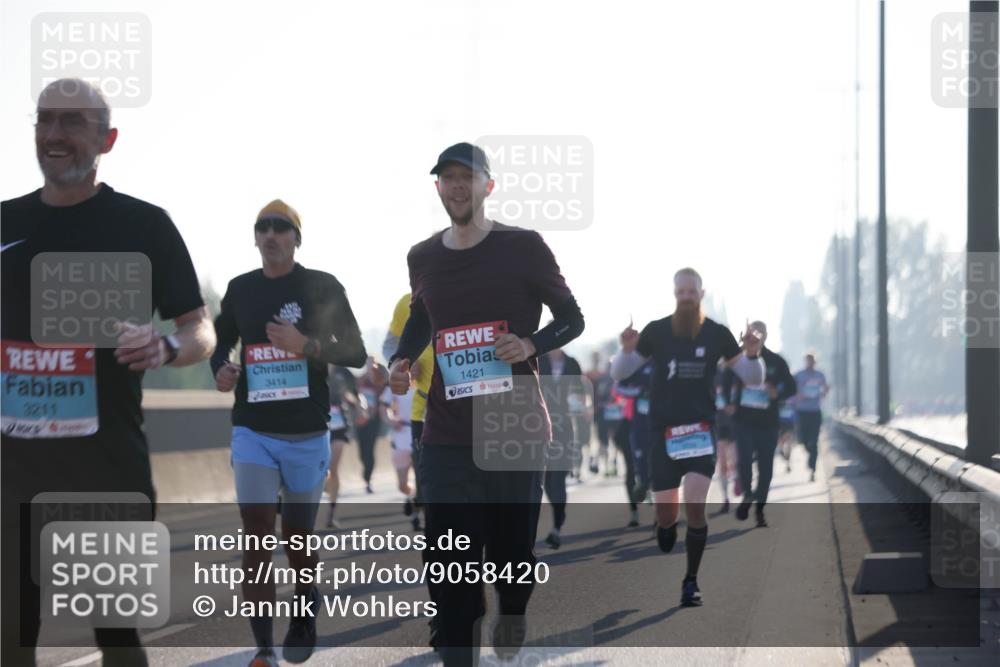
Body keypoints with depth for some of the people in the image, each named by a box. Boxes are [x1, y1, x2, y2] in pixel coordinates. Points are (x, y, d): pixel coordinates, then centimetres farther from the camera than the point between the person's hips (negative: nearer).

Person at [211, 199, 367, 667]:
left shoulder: (322, 288, -3)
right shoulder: (241, 289, 6)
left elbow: (355, 353, -3)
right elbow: (221, 341, 21)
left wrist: (306, 345, -19)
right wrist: (220, 369, -2)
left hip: (306, 434, -1)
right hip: (252, 431, 1)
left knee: (296, 537, 10)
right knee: (256, 537, -9)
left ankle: (304, 618, 38)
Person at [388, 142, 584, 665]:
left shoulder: (523, 247, -3)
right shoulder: (422, 258, 8)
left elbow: (572, 318, 4)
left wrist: (532, 345, -15)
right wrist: (401, 361, 7)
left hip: (517, 430, -2)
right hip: (447, 438, 2)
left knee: (513, 549, 6)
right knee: (449, 564, -5)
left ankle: (512, 619, 37)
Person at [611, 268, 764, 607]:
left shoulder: (717, 334, 1)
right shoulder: (656, 331, -2)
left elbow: (753, 378, 7)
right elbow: (618, 373, 3)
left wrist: (752, 355, -14)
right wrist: (627, 350, -18)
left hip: (701, 429, 0)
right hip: (663, 431, 0)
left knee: (695, 506, -17)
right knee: (666, 516, 0)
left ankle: (691, 582, -5)